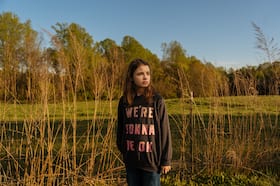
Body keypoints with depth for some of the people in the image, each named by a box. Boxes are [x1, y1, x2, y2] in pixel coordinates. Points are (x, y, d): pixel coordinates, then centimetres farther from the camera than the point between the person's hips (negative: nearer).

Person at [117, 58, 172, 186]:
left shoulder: (157, 100, -7)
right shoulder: (124, 101, 1)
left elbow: (164, 131, -6)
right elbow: (120, 128, 10)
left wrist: (166, 159, -6)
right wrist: (122, 150, 10)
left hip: (151, 159, -3)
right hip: (131, 161, 3)